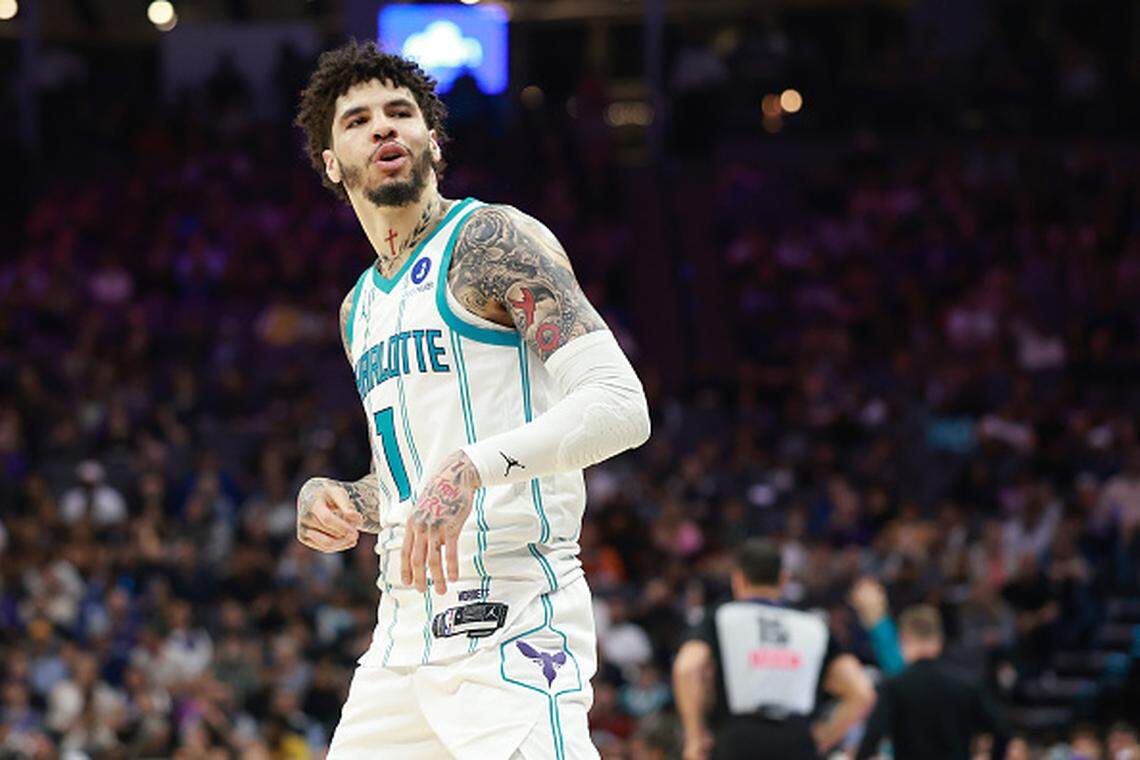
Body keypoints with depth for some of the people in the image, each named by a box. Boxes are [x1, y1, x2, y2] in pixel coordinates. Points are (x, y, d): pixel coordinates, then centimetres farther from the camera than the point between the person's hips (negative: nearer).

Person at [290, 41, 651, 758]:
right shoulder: (360, 309, 22)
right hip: (403, 631, 8)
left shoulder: (493, 239, -4)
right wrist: (336, 501, 9)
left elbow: (621, 407, -15)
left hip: (512, 615, -8)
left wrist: (475, 466, -28)